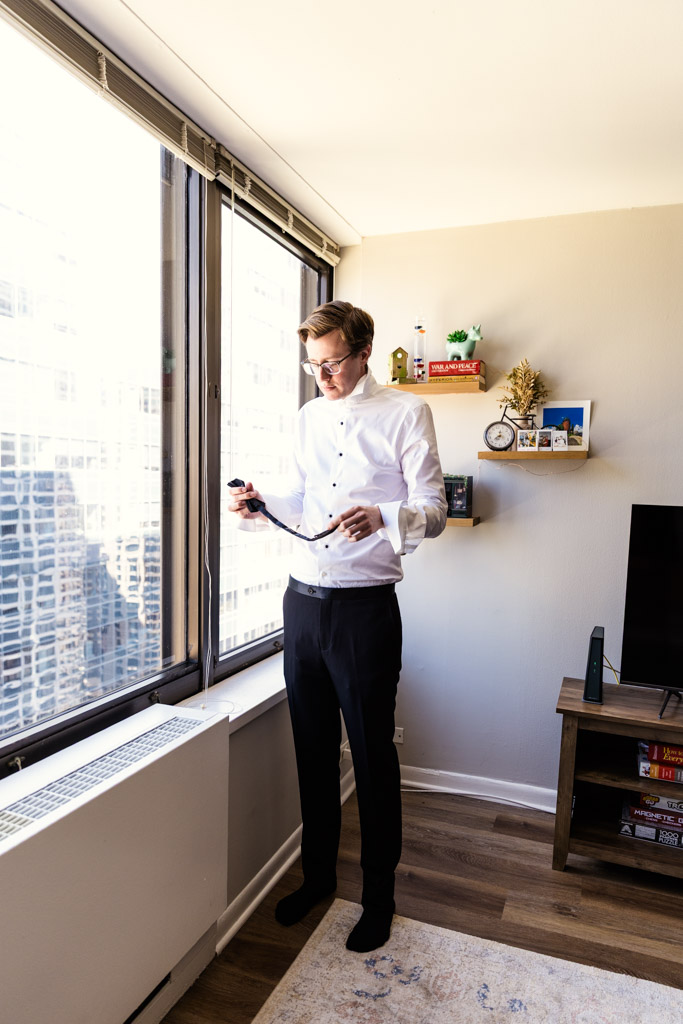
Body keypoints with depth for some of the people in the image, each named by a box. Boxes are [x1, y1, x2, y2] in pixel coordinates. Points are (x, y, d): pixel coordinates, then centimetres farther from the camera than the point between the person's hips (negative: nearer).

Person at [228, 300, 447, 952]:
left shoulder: (405, 413, -4)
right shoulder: (308, 417, 13)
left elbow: (433, 512, -10)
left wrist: (383, 518, -30)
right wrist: (258, 506, -3)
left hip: (365, 607, -5)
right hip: (303, 600, 6)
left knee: (373, 755, 8)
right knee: (312, 748, 17)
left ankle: (379, 894, 30)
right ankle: (317, 874, 38)